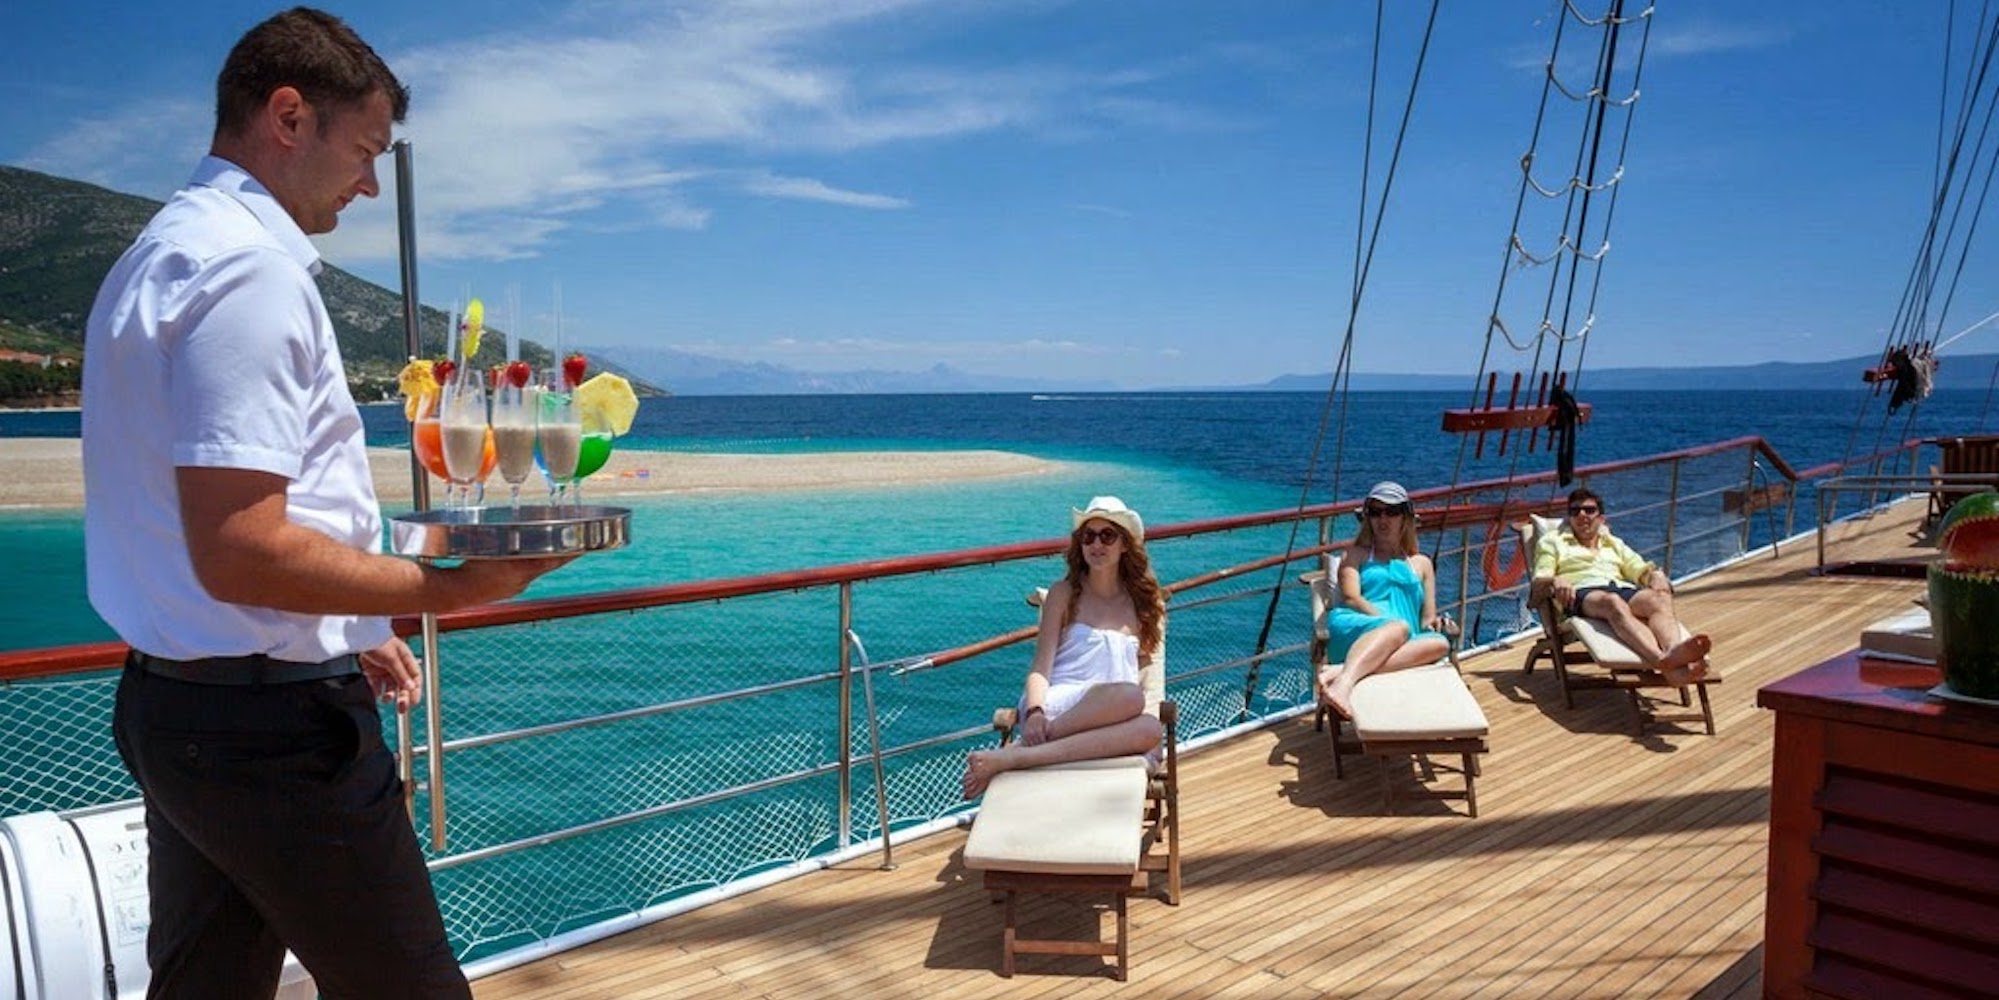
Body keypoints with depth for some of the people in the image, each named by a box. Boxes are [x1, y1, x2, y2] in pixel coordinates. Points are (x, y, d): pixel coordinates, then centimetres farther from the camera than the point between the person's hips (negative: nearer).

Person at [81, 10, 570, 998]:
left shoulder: (159, 255, 15)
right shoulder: (251, 270, -18)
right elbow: (240, 553, -25)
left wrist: (347, 634, 21)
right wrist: (448, 587, -16)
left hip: (173, 700, 10)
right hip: (273, 725, -10)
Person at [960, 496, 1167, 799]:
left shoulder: (1143, 602, 19)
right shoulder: (1064, 593, 12)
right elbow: (1041, 668, 1)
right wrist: (1035, 713, -17)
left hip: (1110, 726, 3)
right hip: (1060, 705, -3)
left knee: (1150, 727, -37)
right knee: (1128, 696, -36)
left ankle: (1009, 759, -37)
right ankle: (1017, 749, -31)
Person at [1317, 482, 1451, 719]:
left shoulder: (1421, 564, 32)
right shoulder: (1356, 555, 23)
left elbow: (1428, 616, 23)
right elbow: (1350, 599, 4)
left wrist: (1431, 622, -3)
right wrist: (1388, 621, -13)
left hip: (1405, 644, 2)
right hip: (1354, 628, -2)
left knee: (1439, 642, -33)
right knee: (1399, 628, -37)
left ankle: (1343, 670, -52)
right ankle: (1344, 681, -63)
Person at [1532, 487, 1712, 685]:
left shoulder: (1615, 544, 37)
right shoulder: (1552, 541, 27)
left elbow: (1642, 569, 24)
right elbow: (1539, 580, 11)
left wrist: (1656, 575, -1)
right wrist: (1555, 580, -13)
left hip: (1623, 588, 4)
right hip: (1582, 592, -4)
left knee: (1659, 599, -33)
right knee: (1613, 602, -41)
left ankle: (1673, 652, -65)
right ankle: (1662, 661, -67)